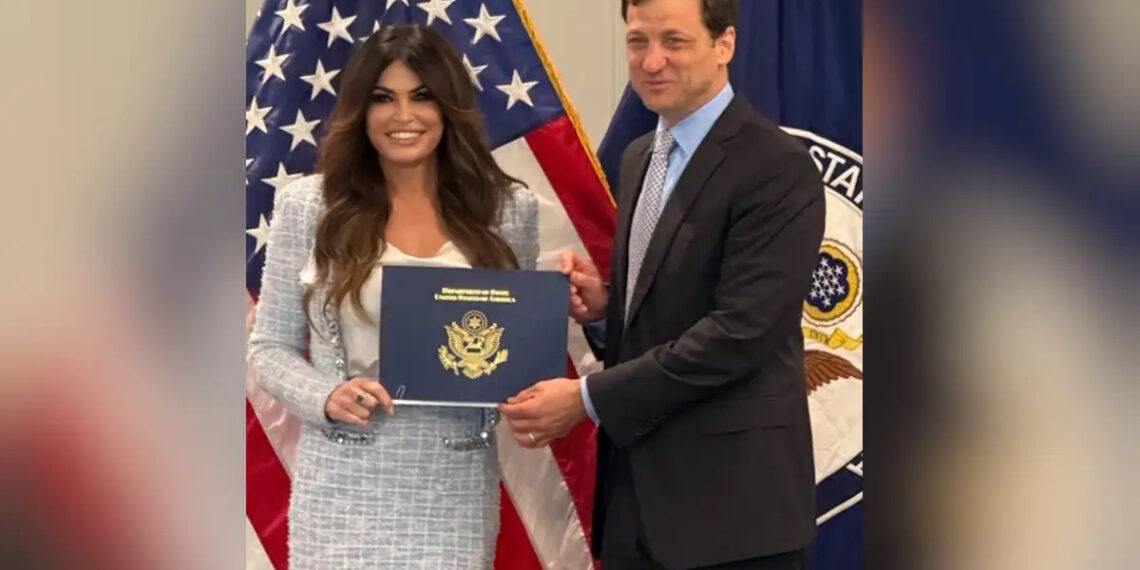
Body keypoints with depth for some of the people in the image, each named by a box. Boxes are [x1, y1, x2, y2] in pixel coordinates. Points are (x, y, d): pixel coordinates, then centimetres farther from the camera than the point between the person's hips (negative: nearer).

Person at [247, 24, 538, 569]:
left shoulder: (508, 208, 3)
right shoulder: (309, 205, -1)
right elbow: (269, 346, 4)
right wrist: (325, 397, -15)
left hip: (455, 486, 1)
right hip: (345, 485, -1)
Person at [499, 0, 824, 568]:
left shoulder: (777, 167, -13)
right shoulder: (638, 158, 13)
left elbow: (741, 329, -20)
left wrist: (588, 398, -18)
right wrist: (604, 301, 0)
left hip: (729, 497, -7)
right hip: (635, 484, 7)